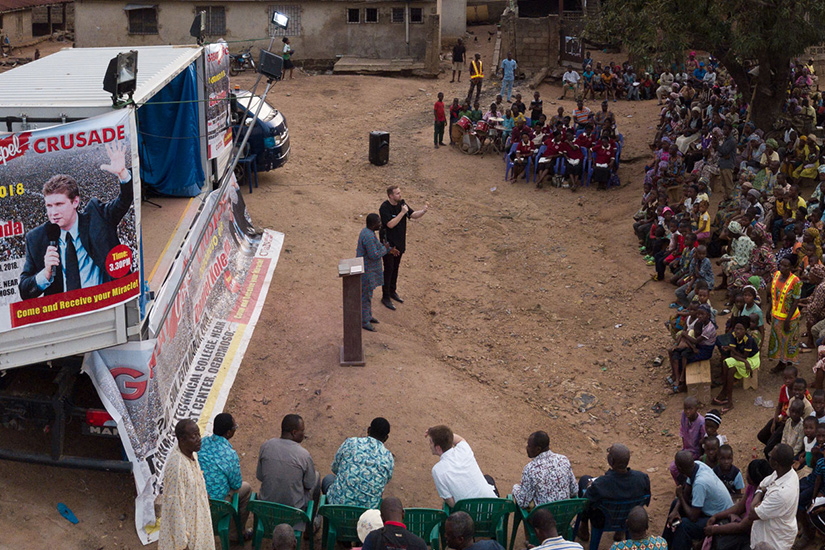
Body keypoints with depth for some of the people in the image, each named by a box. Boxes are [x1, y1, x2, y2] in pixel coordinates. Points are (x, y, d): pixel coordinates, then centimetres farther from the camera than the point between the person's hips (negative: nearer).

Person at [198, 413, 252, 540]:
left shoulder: (202, 443, -10)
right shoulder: (230, 455, -27)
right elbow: (236, 485, -10)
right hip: (217, 503, -6)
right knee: (246, 488, 22)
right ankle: (238, 532, 37)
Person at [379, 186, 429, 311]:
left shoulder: (401, 203, 0)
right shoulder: (384, 208, -21)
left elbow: (413, 215, 6)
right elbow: (390, 224, -30)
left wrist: (423, 211, -13)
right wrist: (402, 212, -30)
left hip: (399, 242, 7)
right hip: (389, 243, -7)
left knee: (395, 267, 19)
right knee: (388, 269, -1)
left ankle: (392, 291, 34)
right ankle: (385, 297, 9)